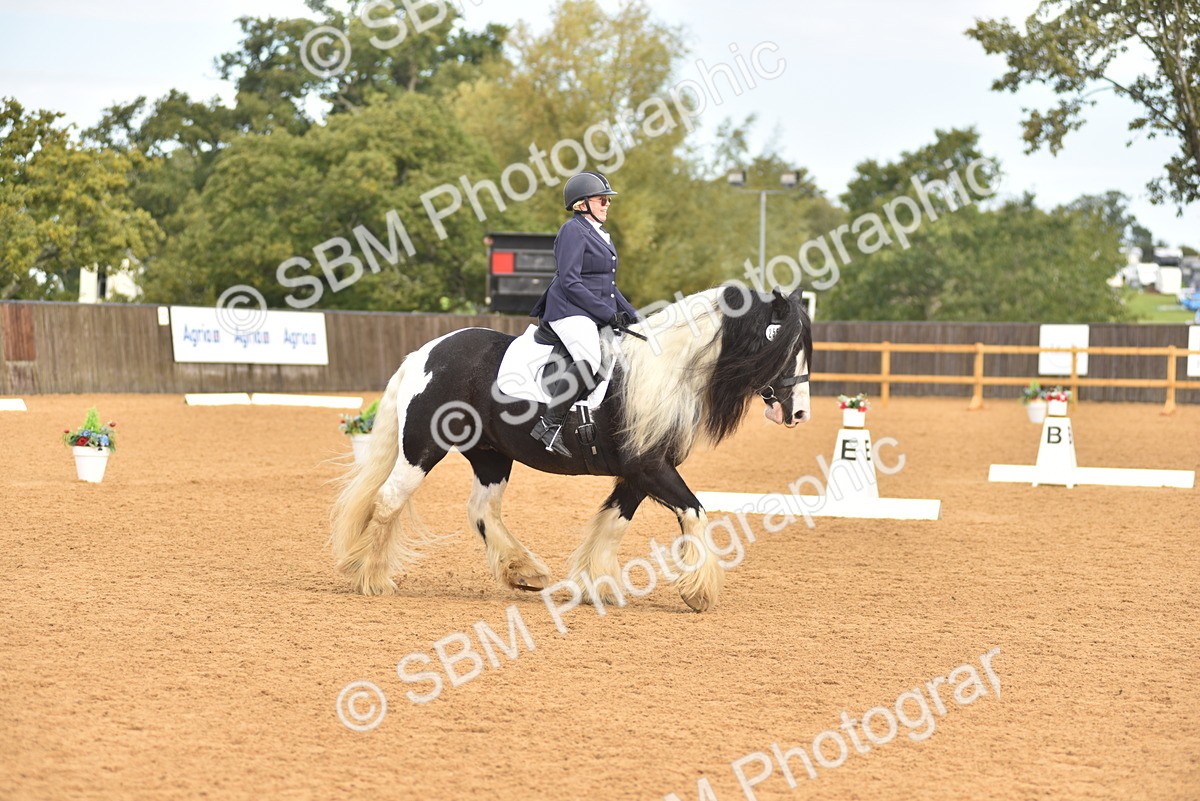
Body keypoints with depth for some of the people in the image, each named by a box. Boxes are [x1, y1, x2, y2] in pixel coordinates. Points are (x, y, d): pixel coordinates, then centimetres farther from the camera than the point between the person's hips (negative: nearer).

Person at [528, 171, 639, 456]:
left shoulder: (599, 234, 22)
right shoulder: (573, 230, -7)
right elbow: (569, 282, -17)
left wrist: (632, 316, 15)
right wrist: (608, 314, -18)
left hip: (600, 313, 11)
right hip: (571, 312, -11)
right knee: (589, 360, -34)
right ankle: (549, 425, -35)